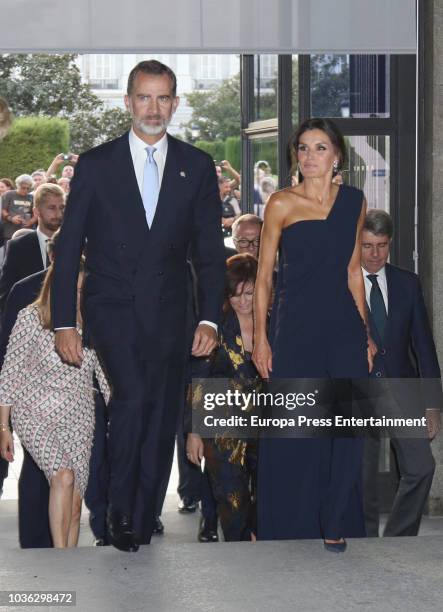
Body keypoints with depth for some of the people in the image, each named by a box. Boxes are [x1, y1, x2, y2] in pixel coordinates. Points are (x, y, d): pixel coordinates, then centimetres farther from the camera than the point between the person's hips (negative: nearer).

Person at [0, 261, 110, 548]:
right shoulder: (31, 318, -8)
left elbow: (106, 375, 5)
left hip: (78, 420, 4)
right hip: (35, 416, -4)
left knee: (74, 502, -1)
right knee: (63, 476, -25)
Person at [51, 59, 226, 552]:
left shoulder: (197, 167, 5)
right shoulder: (95, 165, 1)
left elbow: (209, 250, 6)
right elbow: (68, 249, 1)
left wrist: (210, 319, -4)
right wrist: (64, 324, -5)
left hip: (167, 312, 2)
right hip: (112, 307, -2)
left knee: (160, 427, 4)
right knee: (133, 396, -23)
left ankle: (141, 530, 18)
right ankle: (119, 512, -7)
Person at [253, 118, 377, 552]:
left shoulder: (354, 201, 9)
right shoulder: (282, 203, -2)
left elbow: (353, 271, 14)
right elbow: (264, 276, 0)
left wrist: (366, 333, 11)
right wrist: (260, 338, -5)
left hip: (344, 328, 3)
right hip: (296, 329, -3)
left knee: (348, 433, 2)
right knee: (294, 433, 2)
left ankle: (336, 526, 15)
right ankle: (293, 532, 15)